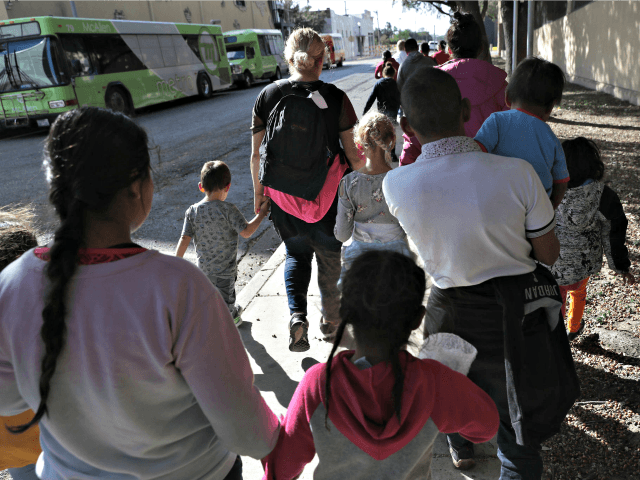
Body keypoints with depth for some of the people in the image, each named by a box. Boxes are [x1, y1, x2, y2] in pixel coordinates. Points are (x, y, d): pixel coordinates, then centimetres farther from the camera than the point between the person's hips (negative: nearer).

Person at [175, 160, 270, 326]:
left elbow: (184, 240, -8)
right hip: (225, 269, -5)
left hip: (203, 267, 5)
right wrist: (261, 213, -9)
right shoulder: (228, 209, -21)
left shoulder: (192, 211, -8)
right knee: (225, 298, 14)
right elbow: (246, 232, -21)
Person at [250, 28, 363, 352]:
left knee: (296, 254, 23)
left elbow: (257, 155, -2)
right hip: (330, 195, -1)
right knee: (330, 257, 18)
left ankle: (297, 314, 3)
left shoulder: (267, 96, -5)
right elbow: (353, 155, -8)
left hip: (283, 195, 2)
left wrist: (258, 192, 11)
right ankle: (331, 322, 35)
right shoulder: (335, 97, -11)